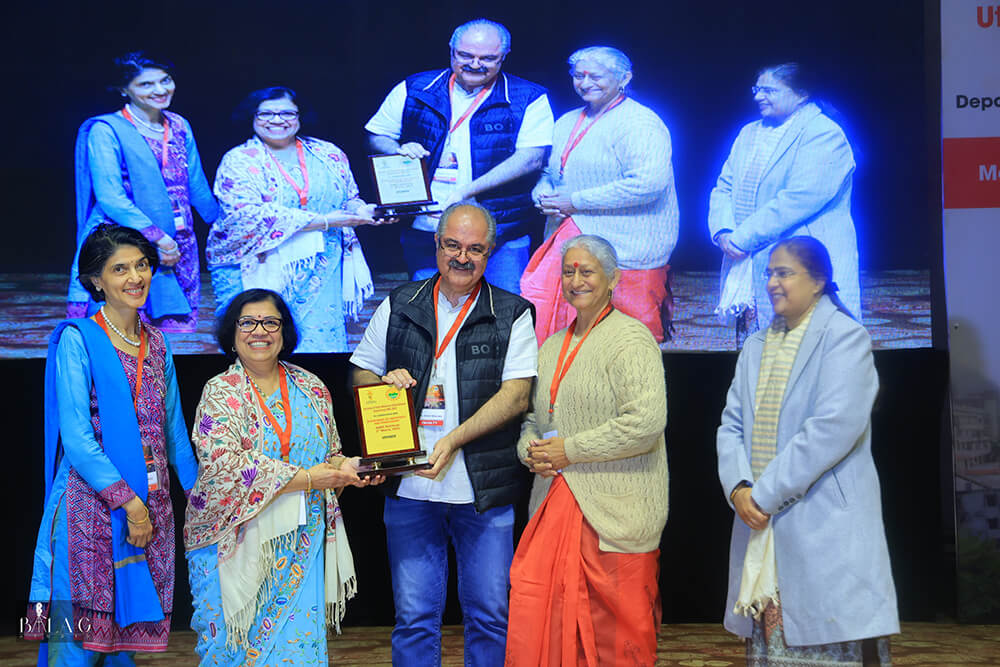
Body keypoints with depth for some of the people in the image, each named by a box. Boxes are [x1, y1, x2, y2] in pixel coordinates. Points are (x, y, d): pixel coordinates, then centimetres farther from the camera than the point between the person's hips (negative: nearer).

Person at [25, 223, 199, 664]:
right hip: (92, 507, -6)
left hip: (151, 507, 6)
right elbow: (76, 439, -12)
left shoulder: (156, 343, 14)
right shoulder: (77, 340, -5)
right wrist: (128, 502, -14)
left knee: (128, 630, 7)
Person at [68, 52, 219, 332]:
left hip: (177, 252, 5)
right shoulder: (106, 131, -4)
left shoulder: (179, 127, 14)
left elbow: (197, 188, 24)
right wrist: (155, 236, -18)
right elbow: (109, 197, -12)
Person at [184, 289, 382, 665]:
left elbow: (329, 454, 16)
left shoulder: (311, 389, 9)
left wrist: (345, 467, -9)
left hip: (299, 545, 3)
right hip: (238, 540, -3)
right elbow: (225, 463, -17)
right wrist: (305, 479, -19)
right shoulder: (221, 392, -4)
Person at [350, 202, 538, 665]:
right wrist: (385, 383, -10)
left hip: (485, 492, -1)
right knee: (414, 617, 6)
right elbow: (360, 374, 14)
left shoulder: (512, 316, 1)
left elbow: (516, 396, -8)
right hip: (410, 490, 2)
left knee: (489, 614, 6)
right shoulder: (399, 306, 8)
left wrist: (455, 439, -19)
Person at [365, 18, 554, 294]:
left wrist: (467, 190, -20)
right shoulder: (414, 90, 8)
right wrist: (400, 151, -10)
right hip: (426, 230, 2)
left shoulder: (529, 99, 1)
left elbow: (531, 159, -10)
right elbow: (376, 137, 15)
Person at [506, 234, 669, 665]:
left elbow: (646, 422, -18)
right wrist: (530, 449, 3)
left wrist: (571, 450, -13)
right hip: (555, 506, 7)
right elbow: (533, 418, 27)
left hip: (613, 510, -7)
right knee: (537, 617, -1)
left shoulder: (629, 338, -7)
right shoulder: (553, 346, 18)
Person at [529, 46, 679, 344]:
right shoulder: (567, 122, 19)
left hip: (624, 249, -8)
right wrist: (544, 196, 0)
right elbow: (547, 174, 28)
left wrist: (577, 201, -16)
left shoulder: (639, 123, -9)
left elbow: (649, 183, -22)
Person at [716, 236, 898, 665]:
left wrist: (766, 493, -15)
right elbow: (732, 425, 12)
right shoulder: (756, 348, 18)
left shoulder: (844, 337, -4)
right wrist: (738, 487, -8)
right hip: (761, 530, 6)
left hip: (824, 525, -6)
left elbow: (836, 426, -16)